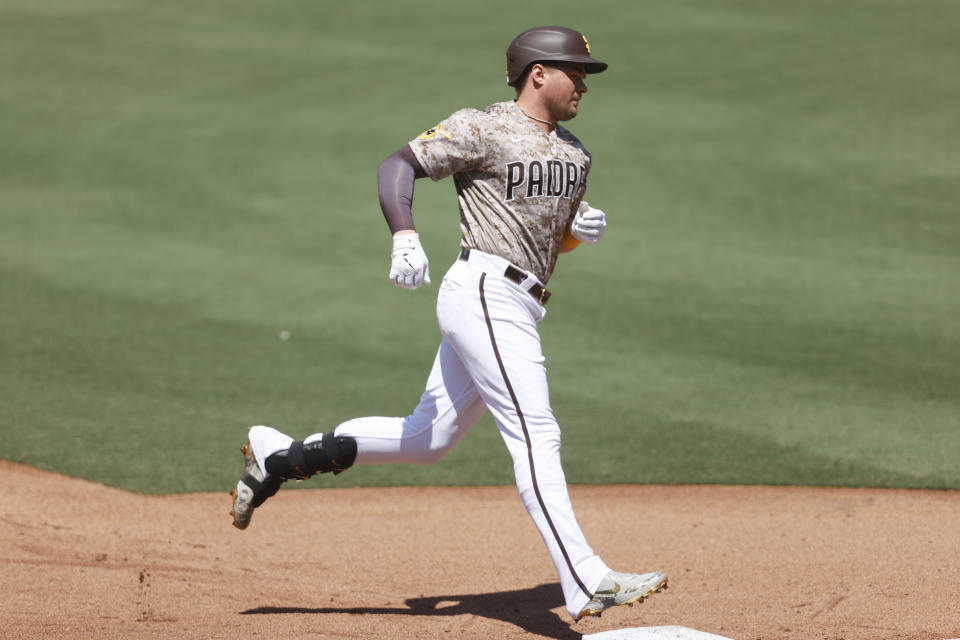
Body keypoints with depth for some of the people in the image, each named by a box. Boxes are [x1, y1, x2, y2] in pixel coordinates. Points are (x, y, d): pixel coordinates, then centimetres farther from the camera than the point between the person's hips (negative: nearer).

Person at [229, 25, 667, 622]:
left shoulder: (574, 154, 19)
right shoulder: (484, 129, -6)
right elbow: (397, 164, -9)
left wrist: (583, 228, 3)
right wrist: (405, 236, -25)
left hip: (519, 308, 9)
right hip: (485, 291, -9)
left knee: (428, 439, 11)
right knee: (535, 434, -15)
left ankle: (279, 455, 21)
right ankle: (585, 584, -20)